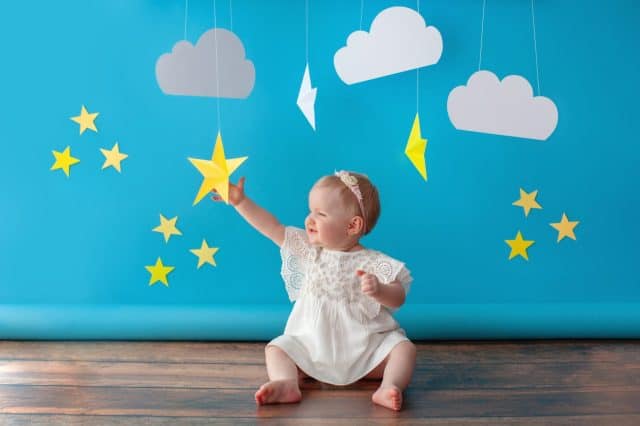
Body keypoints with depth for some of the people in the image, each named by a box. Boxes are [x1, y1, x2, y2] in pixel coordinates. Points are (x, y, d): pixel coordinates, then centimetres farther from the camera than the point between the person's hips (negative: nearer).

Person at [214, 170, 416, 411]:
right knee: (276, 348, -13)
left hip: (365, 347, -3)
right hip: (312, 344, 3)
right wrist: (240, 201, 0)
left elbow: (398, 299, -13)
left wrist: (379, 290, -35)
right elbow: (272, 227, 4)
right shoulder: (309, 249, 3)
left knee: (404, 347, -22)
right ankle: (287, 384, -34)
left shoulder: (372, 263, -10)